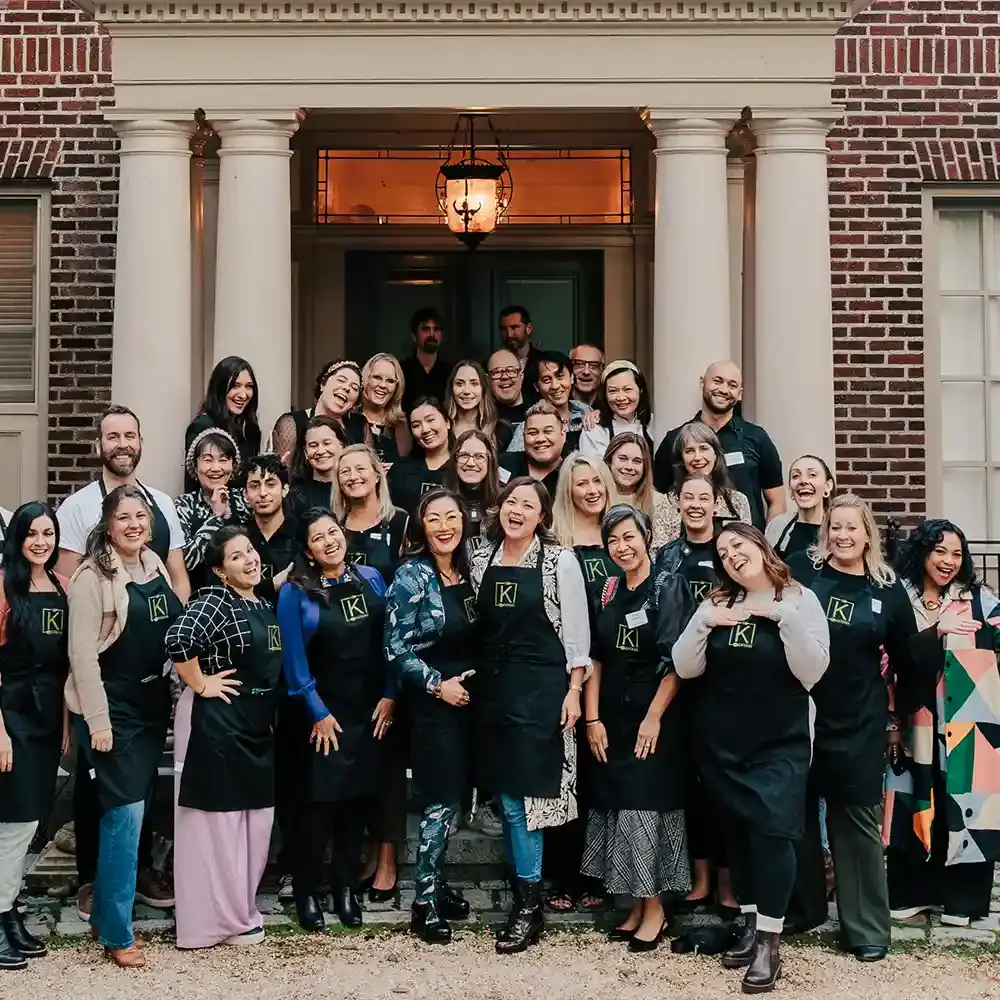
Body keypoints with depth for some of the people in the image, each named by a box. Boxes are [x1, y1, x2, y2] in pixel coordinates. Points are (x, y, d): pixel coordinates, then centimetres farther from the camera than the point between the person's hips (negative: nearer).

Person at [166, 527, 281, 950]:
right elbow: (178, 639, -30)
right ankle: (216, 918, 9)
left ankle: (240, 909, 26)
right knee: (217, 820, 0)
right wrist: (200, 685, -20)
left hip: (258, 725, 8)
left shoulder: (265, 606, 12)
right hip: (216, 723, -8)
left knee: (254, 819, 13)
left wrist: (271, 713, 14)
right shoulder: (214, 601, -13)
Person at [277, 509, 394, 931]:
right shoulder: (295, 593, -8)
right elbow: (295, 659, -8)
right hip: (325, 712, -3)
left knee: (360, 798, 8)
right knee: (321, 800, -2)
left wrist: (389, 695, -1)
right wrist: (318, 713, -8)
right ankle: (306, 891, 12)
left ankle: (346, 888, 20)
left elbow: (388, 639, 5)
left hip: (371, 710, 4)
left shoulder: (370, 578, 3)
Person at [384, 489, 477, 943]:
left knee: (455, 797, 10)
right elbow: (396, 650, -14)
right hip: (432, 703, -6)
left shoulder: (466, 572, 8)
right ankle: (425, 903, 3)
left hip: (465, 699, 6)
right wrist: (438, 684, -16)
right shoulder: (411, 576, -11)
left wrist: (473, 681, 5)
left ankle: (436, 884, 24)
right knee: (442, 801, -6)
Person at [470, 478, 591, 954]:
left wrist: (574, 691, -10)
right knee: (504, 793, 7)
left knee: (521, 794, -7)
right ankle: (525, 890, 18)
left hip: (541, 687, -5)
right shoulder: (482, 561, 8)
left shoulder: (560, 561, -5)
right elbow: (478, 628, 13)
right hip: (493, 687, 5)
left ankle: (528, 906, 1)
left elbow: (576, 631, -5)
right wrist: (474, 681, 9)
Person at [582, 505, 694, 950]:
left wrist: (653, 718, -15)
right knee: (618, 806, 6)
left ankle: (654, 908, 7)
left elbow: (678, 661, -12)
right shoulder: (607, 593, 8)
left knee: (646, 806, -5)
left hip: (654, 718, -5)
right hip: (612, 718, 5)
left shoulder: (670, 587, -7)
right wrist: (593, 719, 0)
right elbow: (595, 659, 7)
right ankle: (636, 906, 17)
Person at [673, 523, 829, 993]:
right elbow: (685, 669, 0)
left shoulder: (800, 600, -4)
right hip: (719, 742, 4)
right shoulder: (716, 603, 4)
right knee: (736, 829, 9)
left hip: (779, 742, -4)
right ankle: (750, 924, 23)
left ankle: (769, 940, -6)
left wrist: (786, 615, -22)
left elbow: (811, 672, -14)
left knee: (771, 828, -14)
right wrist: (703, 623, -15)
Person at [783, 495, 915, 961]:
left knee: (857, 820, 6)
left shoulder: (888, 589, 0)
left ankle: (866, 926, 15)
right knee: (797, 812, 11)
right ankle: (802, 908, 28)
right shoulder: (801, 570, -4)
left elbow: (907, 659, 9)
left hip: (859, 724, 0)